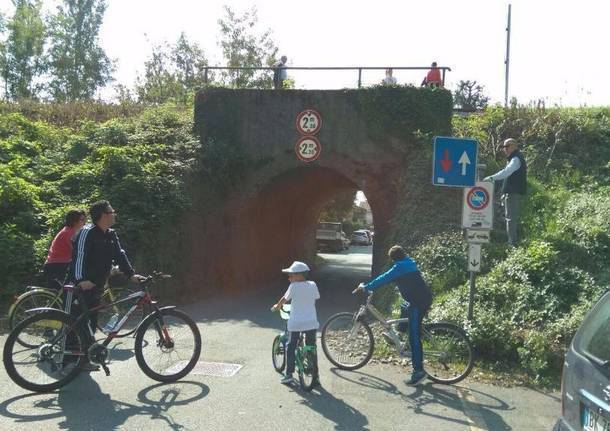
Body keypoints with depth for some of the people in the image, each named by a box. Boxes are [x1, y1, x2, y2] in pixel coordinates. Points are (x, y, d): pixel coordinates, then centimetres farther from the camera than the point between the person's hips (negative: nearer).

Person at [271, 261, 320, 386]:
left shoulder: (294, 286, -9)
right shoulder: (312, 285, 2)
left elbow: (284, 299, 3)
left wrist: (277, 306, 22)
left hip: (296, 323, -3)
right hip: (311, 323, 3)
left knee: (291, 348, 11)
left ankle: (289, 375, 11)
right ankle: (315, 377, 13)